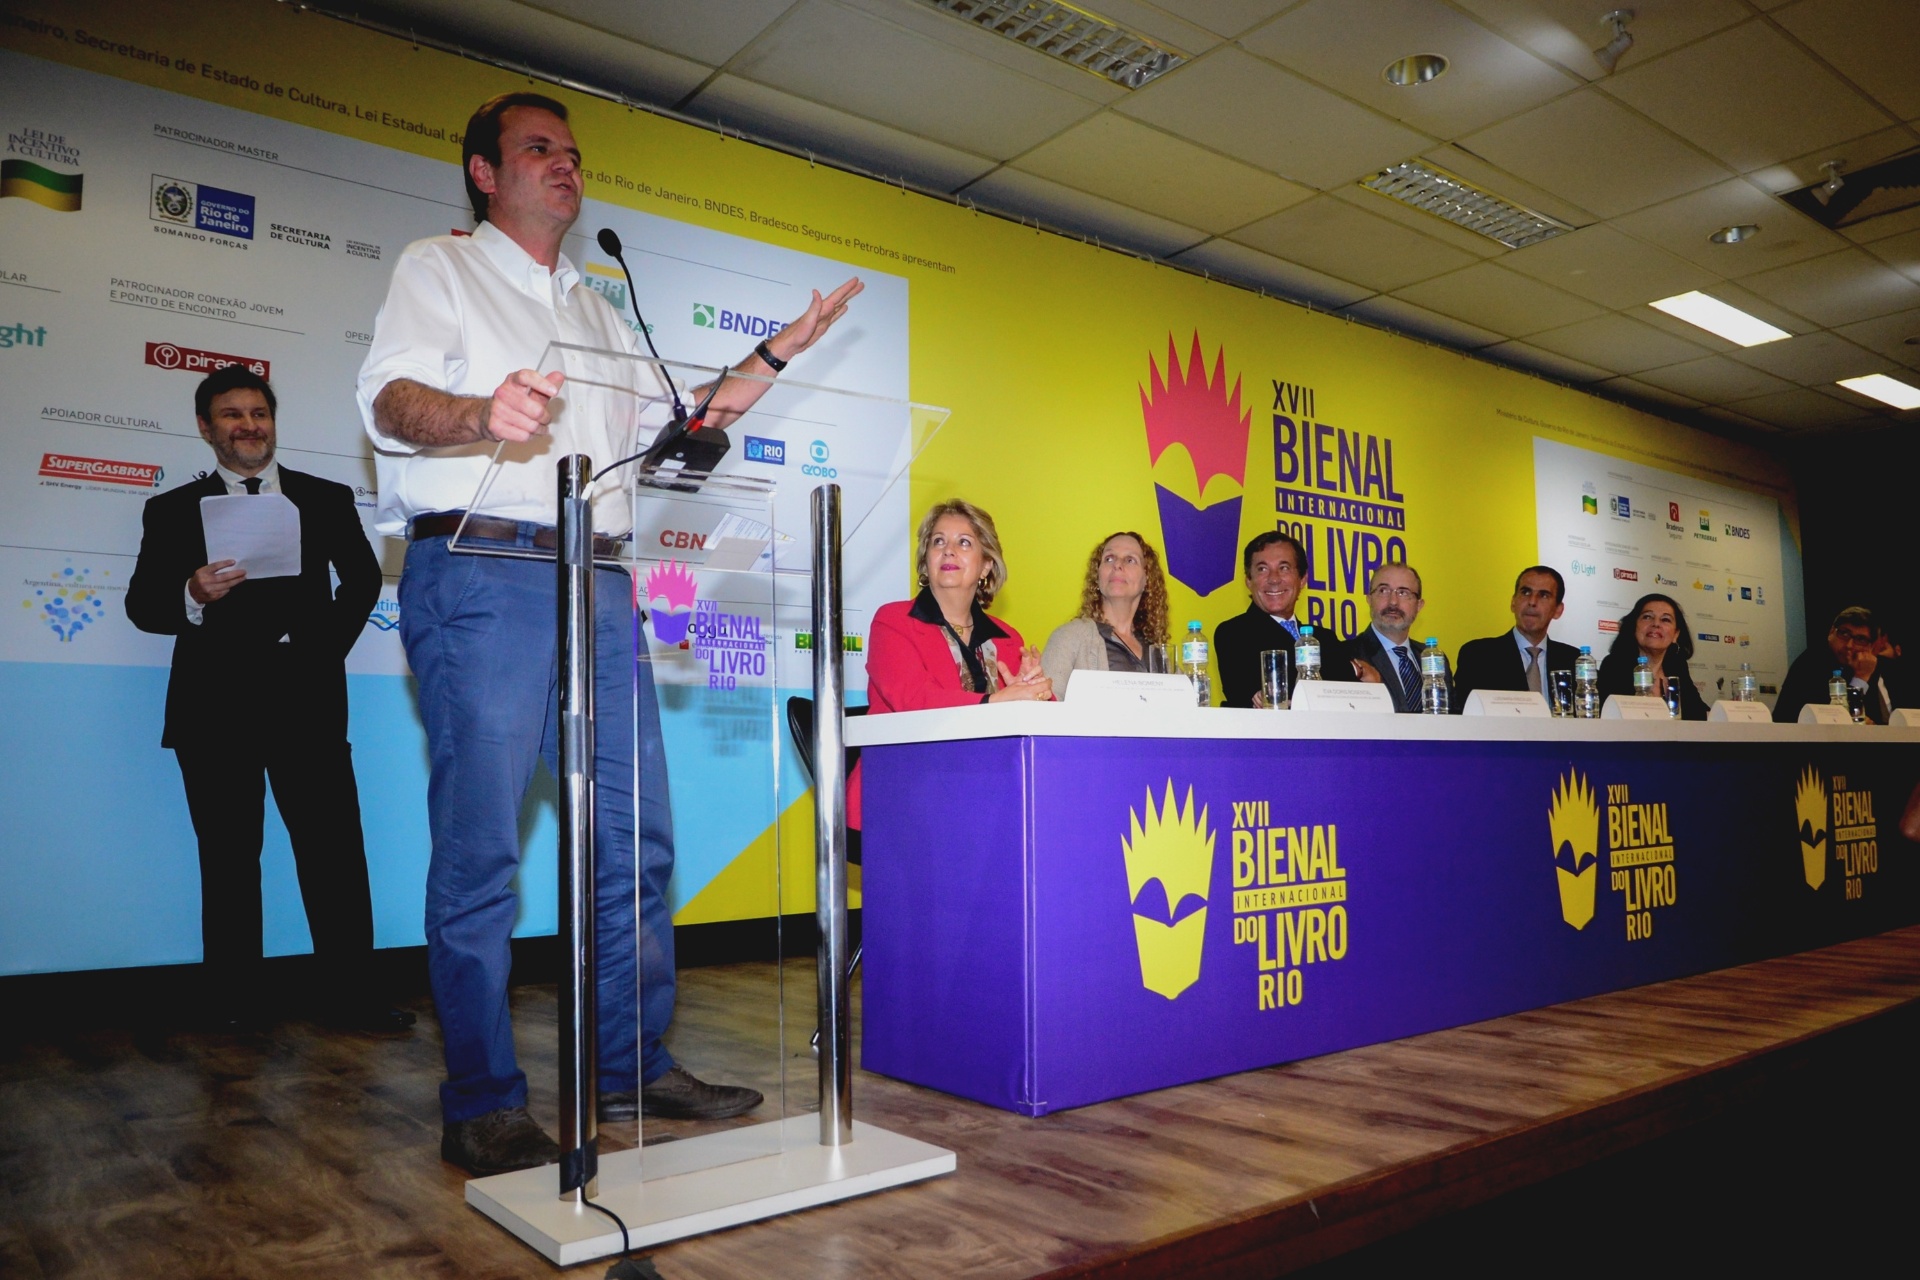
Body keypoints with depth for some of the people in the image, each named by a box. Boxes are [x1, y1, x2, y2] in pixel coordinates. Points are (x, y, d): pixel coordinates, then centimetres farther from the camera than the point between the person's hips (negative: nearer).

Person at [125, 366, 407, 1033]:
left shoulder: (327, 499, 15)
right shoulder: (173, 510, 13)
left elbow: (361, 578, 18)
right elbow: (142, 604, 8)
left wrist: (327, 646, 4)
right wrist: (193, 597, -14)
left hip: (306, 701, 0)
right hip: (214, 705, 0)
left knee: (336, 850, -4)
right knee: (228, 858, 4)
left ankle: (353, 995, 1)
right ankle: (233, 1005, 13)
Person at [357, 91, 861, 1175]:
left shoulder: (601, 310, 27)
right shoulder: (440, 269, 10)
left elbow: (676, 423, 26)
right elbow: (391, 400, -7)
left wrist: (778, 354, 21)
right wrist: (484, 413, -29)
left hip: (599, 584, 6)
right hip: (482, 572, -6)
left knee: (636, 836, 4)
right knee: (482, 847, -6)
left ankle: (635, 1065, 14)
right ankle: (484, 1103, 2)